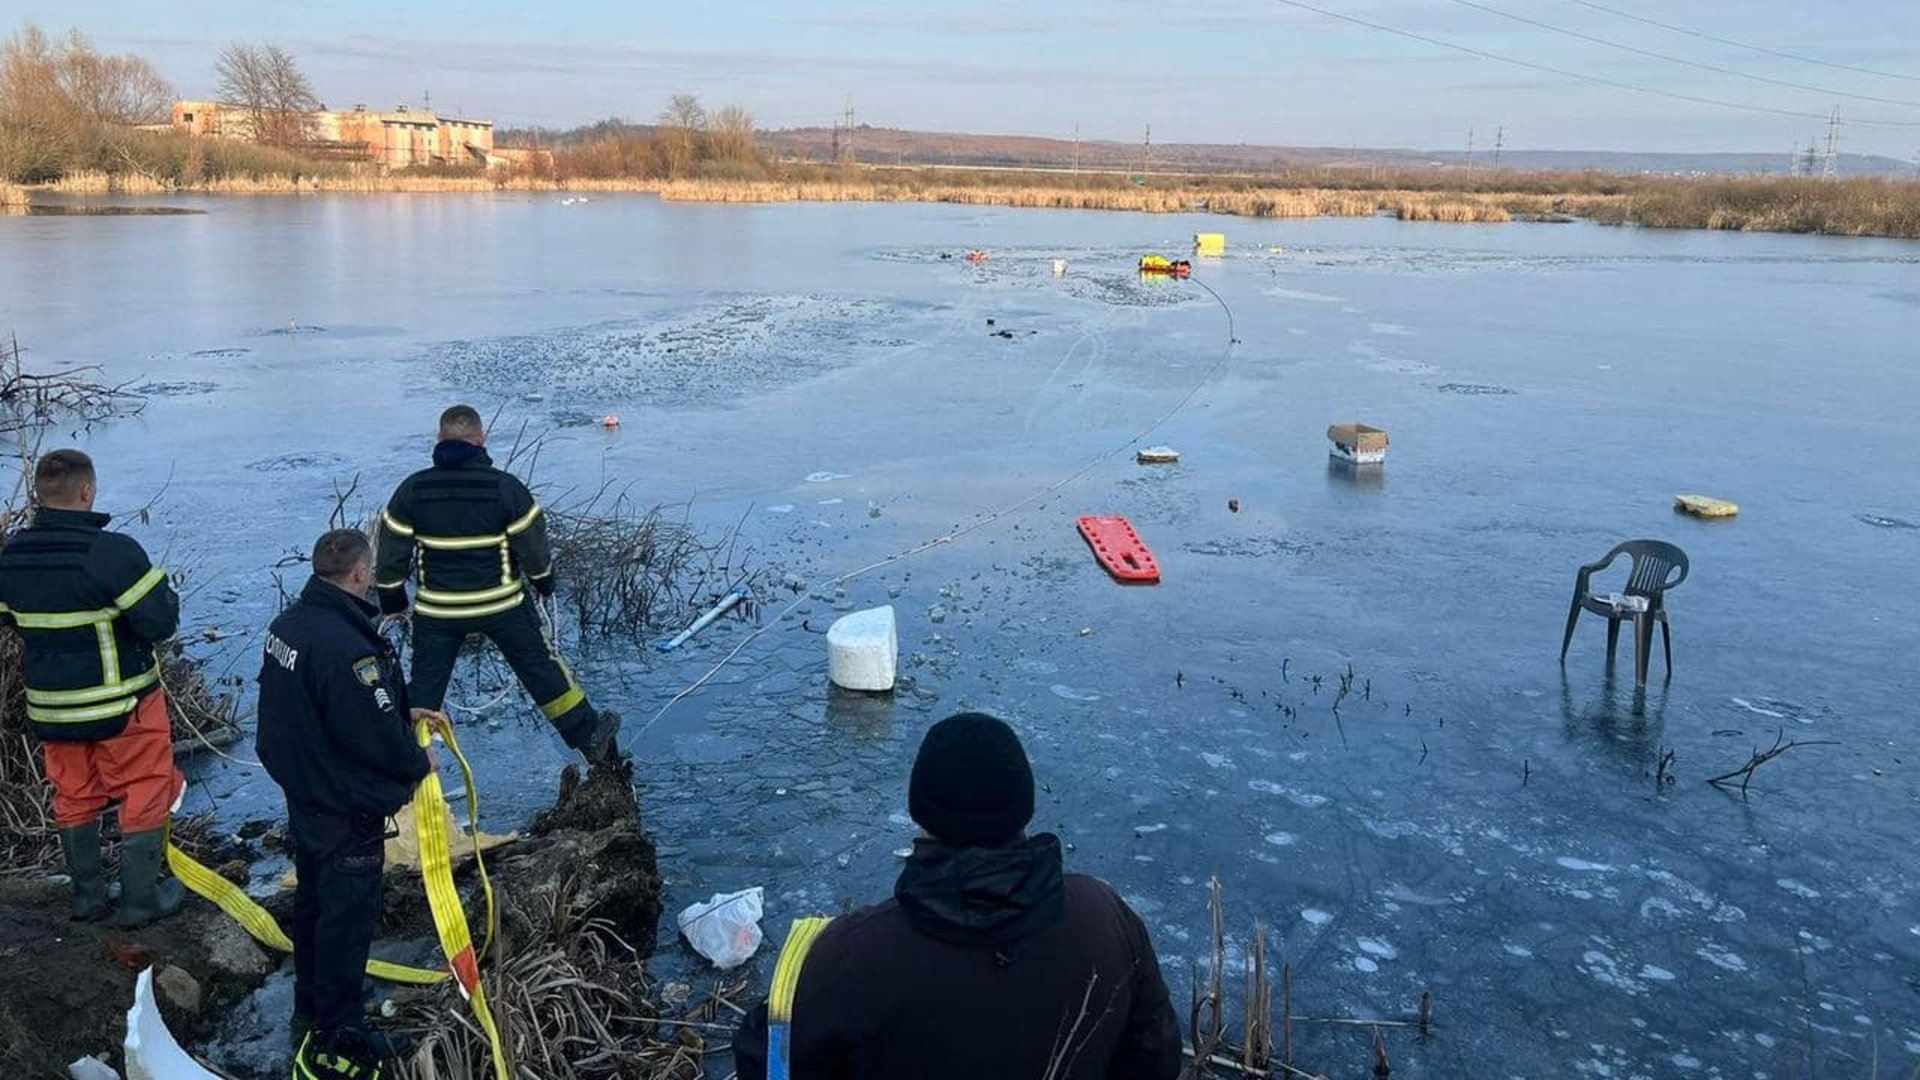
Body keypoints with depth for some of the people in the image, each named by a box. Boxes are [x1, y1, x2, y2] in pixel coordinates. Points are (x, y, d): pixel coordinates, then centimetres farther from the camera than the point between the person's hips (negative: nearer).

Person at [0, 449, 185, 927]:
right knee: (143, 797, 9)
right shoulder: (112, 552, -25)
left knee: (74, 798, 19)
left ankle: (87, 896, 31)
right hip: (122, 705, -6)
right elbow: (161, 622, -22)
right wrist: (167, 595, -2)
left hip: (51, 705, 6)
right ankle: (141, 900, 17)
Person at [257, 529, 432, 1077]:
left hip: (302, 795, 10)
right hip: (347, 811, -10)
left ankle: (310, 1013, 41)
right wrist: (418, 761, -7)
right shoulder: (346, 647, -31)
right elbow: (377, 738, -26)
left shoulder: (290, 622, 0)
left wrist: (401, 713, 8)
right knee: (347, 919, 5)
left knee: (312, 903, 23)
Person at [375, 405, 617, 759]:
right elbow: (533, 547, -6)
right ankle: (588, 735, 23)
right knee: (542, 667, 14)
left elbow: (391, 554, 0)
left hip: (437, 610, 1)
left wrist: (392, 600, 15)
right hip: (501, 605, -1)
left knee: (424, 688, 13)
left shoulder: (412, 489, -6)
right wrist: (544, 580, 14)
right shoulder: (506, 487, -13)